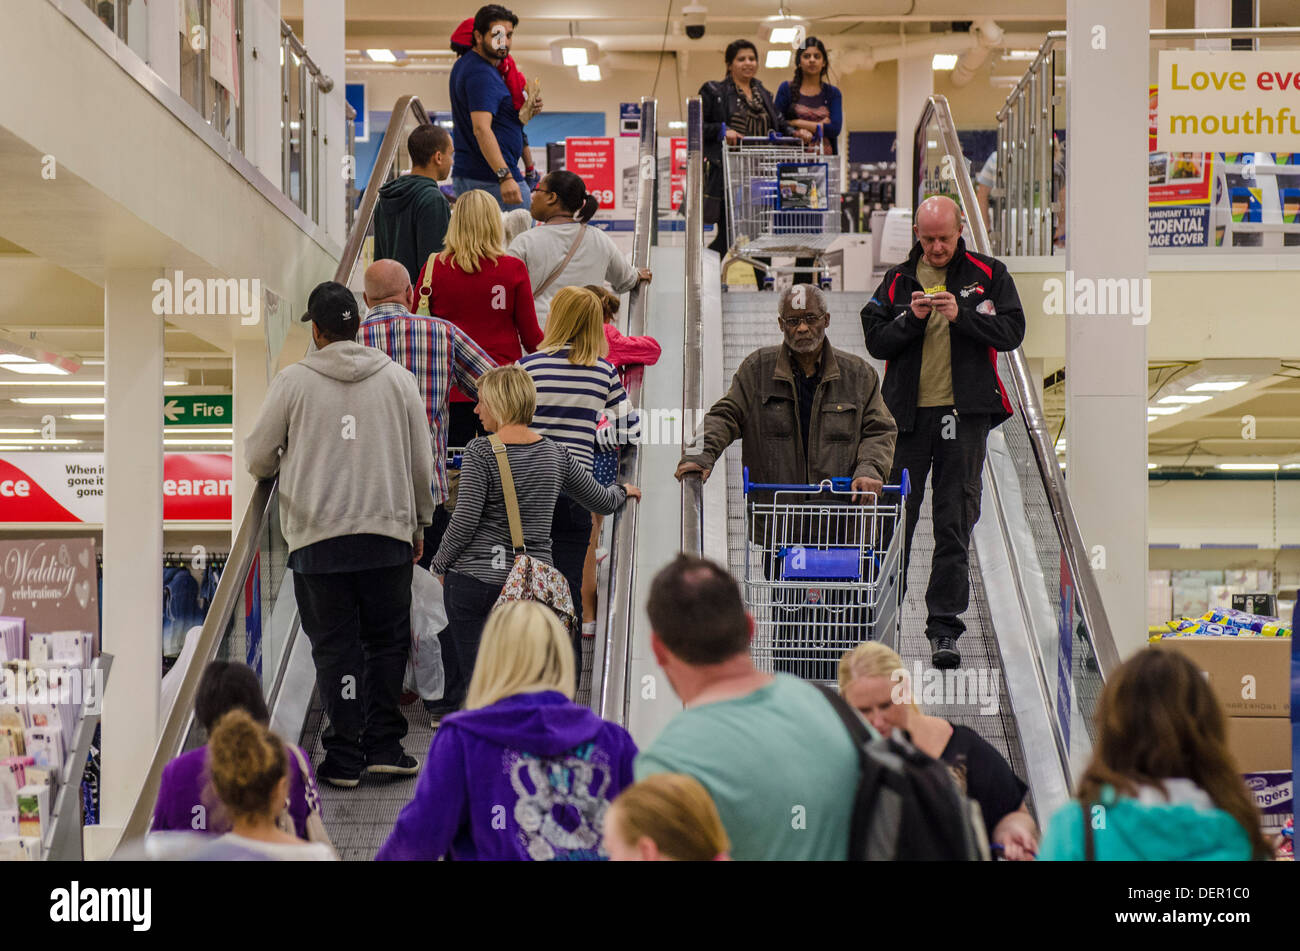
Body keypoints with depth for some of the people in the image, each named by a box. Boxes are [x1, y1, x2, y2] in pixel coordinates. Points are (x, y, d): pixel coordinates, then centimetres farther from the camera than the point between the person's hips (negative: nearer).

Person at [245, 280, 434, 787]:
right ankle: (384, 745, 11)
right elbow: (422, 461, 10)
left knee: (336, 647, 5)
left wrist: (274, 470, 29)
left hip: (317, 538, -1)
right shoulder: (398, 379, 5)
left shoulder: (293, 381, -1)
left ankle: (345, 755, 6)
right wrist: (420, 521, 23)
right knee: (387, 641, 12)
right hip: (389, 530, 2)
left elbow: (258, 458, 6)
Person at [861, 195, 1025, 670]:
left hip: (964, 413, -1)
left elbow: (1011, 331, -3)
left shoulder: (989, 275, 5)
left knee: (954, 522, 0)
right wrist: (911, 319, -13)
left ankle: (944, 626, 2)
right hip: (908, 413, 1)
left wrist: (961, 316, -16)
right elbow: (875, 341, 3)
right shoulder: (897, 281, 9)